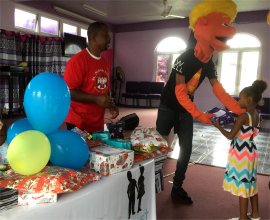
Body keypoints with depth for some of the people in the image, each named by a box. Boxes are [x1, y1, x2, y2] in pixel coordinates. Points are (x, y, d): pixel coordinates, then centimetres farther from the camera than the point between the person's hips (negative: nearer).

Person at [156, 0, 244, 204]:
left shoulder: (209, 65, -1)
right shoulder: (184, 59, -22)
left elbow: (220, 92, -2)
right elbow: (179, 92, -24)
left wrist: (242, 111, -9)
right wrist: (199, 115, -28)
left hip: (186, 109, 7)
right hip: (169, 107, -6)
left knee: (186, 149, 4)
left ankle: (177, 188, 15)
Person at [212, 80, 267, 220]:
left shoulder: (243, 116, -20)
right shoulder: (256, 115, 4)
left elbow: (230, 136, -16)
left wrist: (218, 125, -5)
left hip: (242, 154, -8)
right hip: (250, 152, 9)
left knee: (242, 185, 2)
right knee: (250, 183, 20)